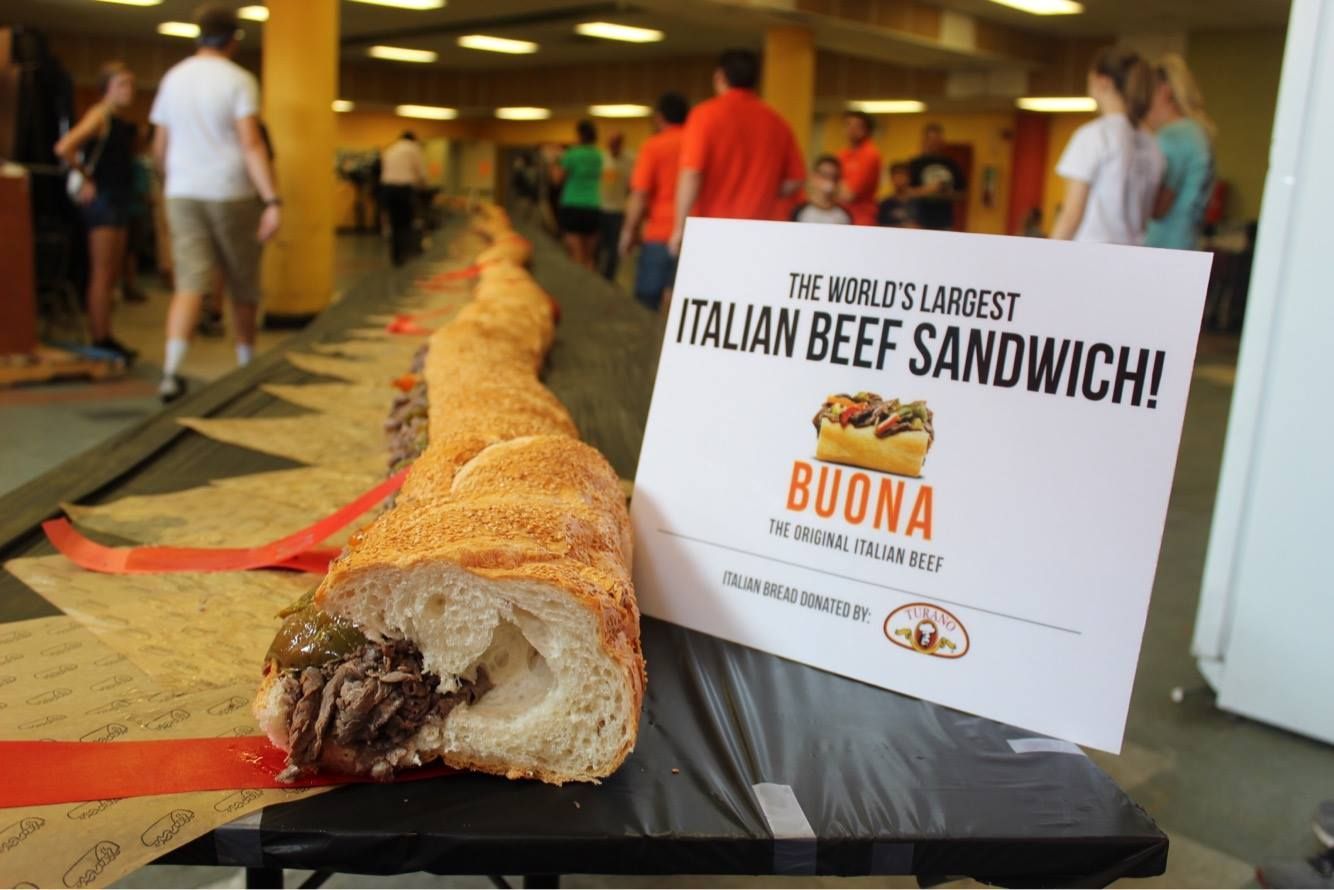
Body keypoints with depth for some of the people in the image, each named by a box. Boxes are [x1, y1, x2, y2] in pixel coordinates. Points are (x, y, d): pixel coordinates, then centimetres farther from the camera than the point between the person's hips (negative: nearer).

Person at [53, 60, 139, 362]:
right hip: (102, 198, -9)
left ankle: (104, 337, 18)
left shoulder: (121, 122, 14)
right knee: (102, 272, -7)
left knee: (113, 272, 12)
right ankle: (100, 340, -5)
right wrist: (86, 179, -13)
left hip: (119, 199, 9)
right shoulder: (99, 115, -11)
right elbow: (64, 148, -23)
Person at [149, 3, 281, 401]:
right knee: (242, 283, 11)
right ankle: (246, 365, 23)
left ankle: (171, 373, -19)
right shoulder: (238, 80, -5)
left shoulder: (173, 78, 10)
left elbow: (160, 148, 12)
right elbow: (251, 144, -16)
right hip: (231, 192, -3)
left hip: (183, 193, 3)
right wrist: (272, 200, -20)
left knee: (190, 281, -3)